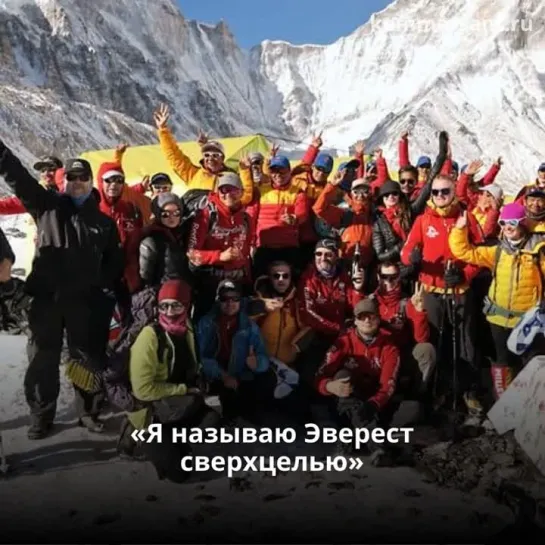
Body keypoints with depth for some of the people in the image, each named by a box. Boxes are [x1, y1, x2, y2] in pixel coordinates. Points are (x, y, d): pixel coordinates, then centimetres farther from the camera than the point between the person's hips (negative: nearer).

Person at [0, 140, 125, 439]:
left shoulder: (104, 222, 11)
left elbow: (114, 261, 14)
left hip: (85, 301, 1)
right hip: (46, 297, 0)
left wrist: (108, 287, -2)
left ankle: (88, 411, 23)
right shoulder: (47, 205, 8)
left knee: (87, 358, 8)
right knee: (42, 359, 7)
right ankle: (41, 415, 21)